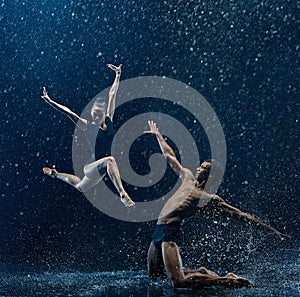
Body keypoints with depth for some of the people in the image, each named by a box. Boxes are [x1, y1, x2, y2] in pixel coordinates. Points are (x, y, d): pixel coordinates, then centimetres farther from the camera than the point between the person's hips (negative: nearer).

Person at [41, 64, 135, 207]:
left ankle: (56, 174, 48)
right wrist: (49, 101, -17)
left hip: (100, 169, 6)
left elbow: (112, 95, -2)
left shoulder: (109, 121, -2)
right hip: (91, 166, -6)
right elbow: (68, 112, -14)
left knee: (79, 187, 27)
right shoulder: (87, 126, -11)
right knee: (110, 160, -38)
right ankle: (122, 194, -45)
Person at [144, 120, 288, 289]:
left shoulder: (210, 198, -5)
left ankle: (228, 281, -8)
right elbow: (170, 157, 26)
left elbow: (239, 214, -7)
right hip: (159, 230, 8)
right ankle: (201, 273, 23)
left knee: (178, 283, -22)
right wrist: (158, 135, 34)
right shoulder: (188, 177, 14)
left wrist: (270, 229, -13)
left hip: (170, 232, -8)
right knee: (153, 274, 17)